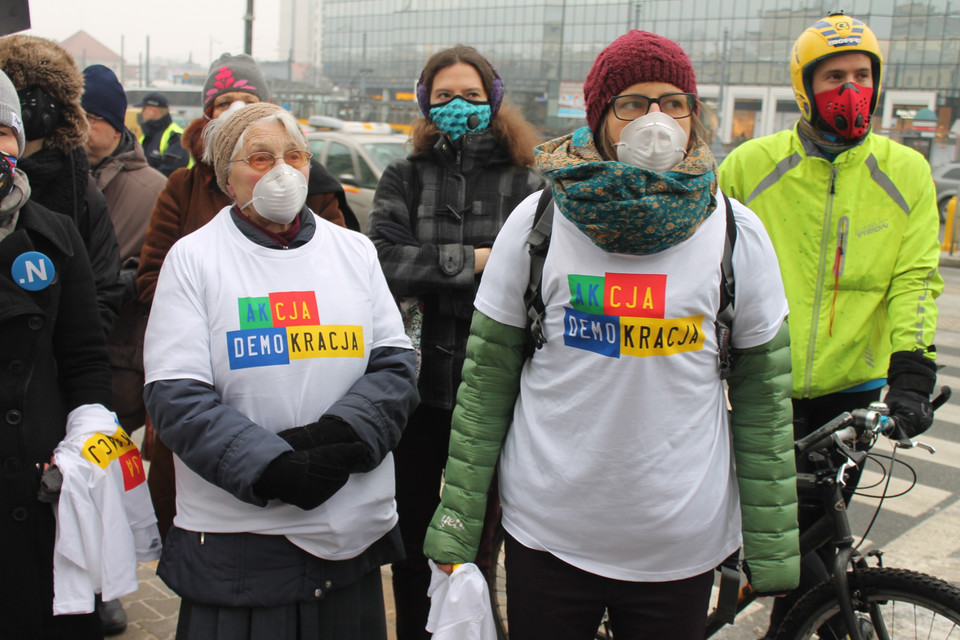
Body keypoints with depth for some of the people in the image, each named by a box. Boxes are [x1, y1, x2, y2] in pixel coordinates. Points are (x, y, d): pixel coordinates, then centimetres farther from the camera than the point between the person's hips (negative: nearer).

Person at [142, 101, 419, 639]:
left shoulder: (355, 251, 9)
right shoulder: (193, 258, 0)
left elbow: (396, 367, 3)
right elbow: (177, 396, -8)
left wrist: (336, 437, -15)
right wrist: (272, 469, -19)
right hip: (235, 531, -2)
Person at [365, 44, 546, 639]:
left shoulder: (528, 184, -2)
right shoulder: (405, 178, 4)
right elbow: (381, 260, -12)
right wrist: (472, 261, -16)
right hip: (418, 385, 2)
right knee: (413, 530, 17)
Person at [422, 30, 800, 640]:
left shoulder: (739, 234, -2)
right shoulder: (535, 222, -4)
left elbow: (764, 399, 2)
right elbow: (486, 378, 0)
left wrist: (772, 551, 3)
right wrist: (455, 528, 0)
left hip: (683, 546, 1)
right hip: (545, 537, 0)